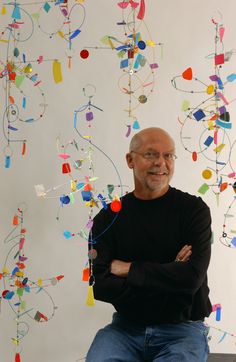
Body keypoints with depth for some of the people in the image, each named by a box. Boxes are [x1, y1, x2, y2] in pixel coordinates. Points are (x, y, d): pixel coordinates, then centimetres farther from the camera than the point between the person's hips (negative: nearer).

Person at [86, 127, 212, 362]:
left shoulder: (193, 209, -4)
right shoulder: (108, 217, 1)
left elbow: (192, 277, -18)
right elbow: (99, 286, -10)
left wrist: (127, 269, -11)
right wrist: (168, 277, -15)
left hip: (183, 328, -1)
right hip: (126, 327, 1)